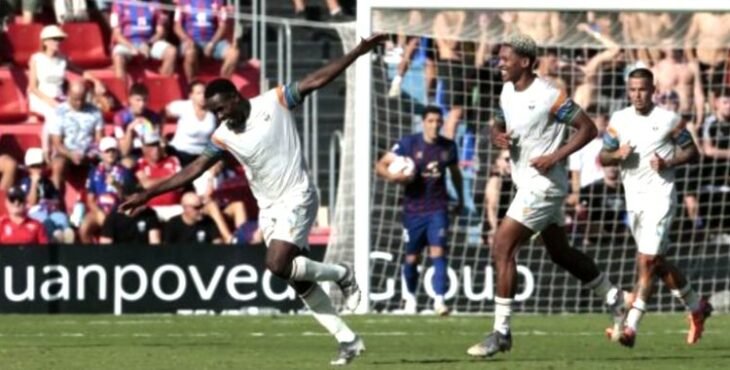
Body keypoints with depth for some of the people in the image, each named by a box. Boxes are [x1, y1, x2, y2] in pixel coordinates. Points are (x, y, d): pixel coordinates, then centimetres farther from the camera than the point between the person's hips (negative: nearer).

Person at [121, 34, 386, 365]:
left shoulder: (274, 102, -10)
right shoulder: (223, 137, -1)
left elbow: (316, 80, -11)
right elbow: (193, 170, 0)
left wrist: (359, 52, -16)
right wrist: (148, 194, -5)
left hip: (296, 198, -5)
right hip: (268, 209, 5)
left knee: (278, 265, -23)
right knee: (300, 281, 4)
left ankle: (342, 274, 1)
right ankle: (348, 340, 12)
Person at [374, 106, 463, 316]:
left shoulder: (448, 147, 3)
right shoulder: (409, 144, -7)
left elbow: (455, 172, 22)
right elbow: (381, 166, -7)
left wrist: (460, 198, 30)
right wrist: (393, 176, -27)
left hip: (437, 209, 1)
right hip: (413, 209, -1)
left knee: (438, 252, -15)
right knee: (412, 257, 8)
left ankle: (439, 299, -20)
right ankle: (410, 297, 32)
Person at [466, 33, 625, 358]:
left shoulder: (548, 96, -19)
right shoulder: (508, 92, 6)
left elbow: (588, 128, -16)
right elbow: (498, 126, 20)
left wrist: (556, 156, -23)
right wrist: (497, 136, -4)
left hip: (543, 183, -10)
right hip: (527, 182, 10)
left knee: (502, 248, -13)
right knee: (560, 253, 19)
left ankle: (501, 332, -9)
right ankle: (614, 300, 35)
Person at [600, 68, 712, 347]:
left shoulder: (668, 120, -5)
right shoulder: (619, 120, 6)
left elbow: (691, 151, 2)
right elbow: (602, 157, 9)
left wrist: (668, 163, -15)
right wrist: (618, 155, -12)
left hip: (660, 196, -6)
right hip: (634, 198, 6)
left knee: (647, 262, -14)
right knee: (657, 262, 15)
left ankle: (630, 328, -18)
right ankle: (697, 307, 35)